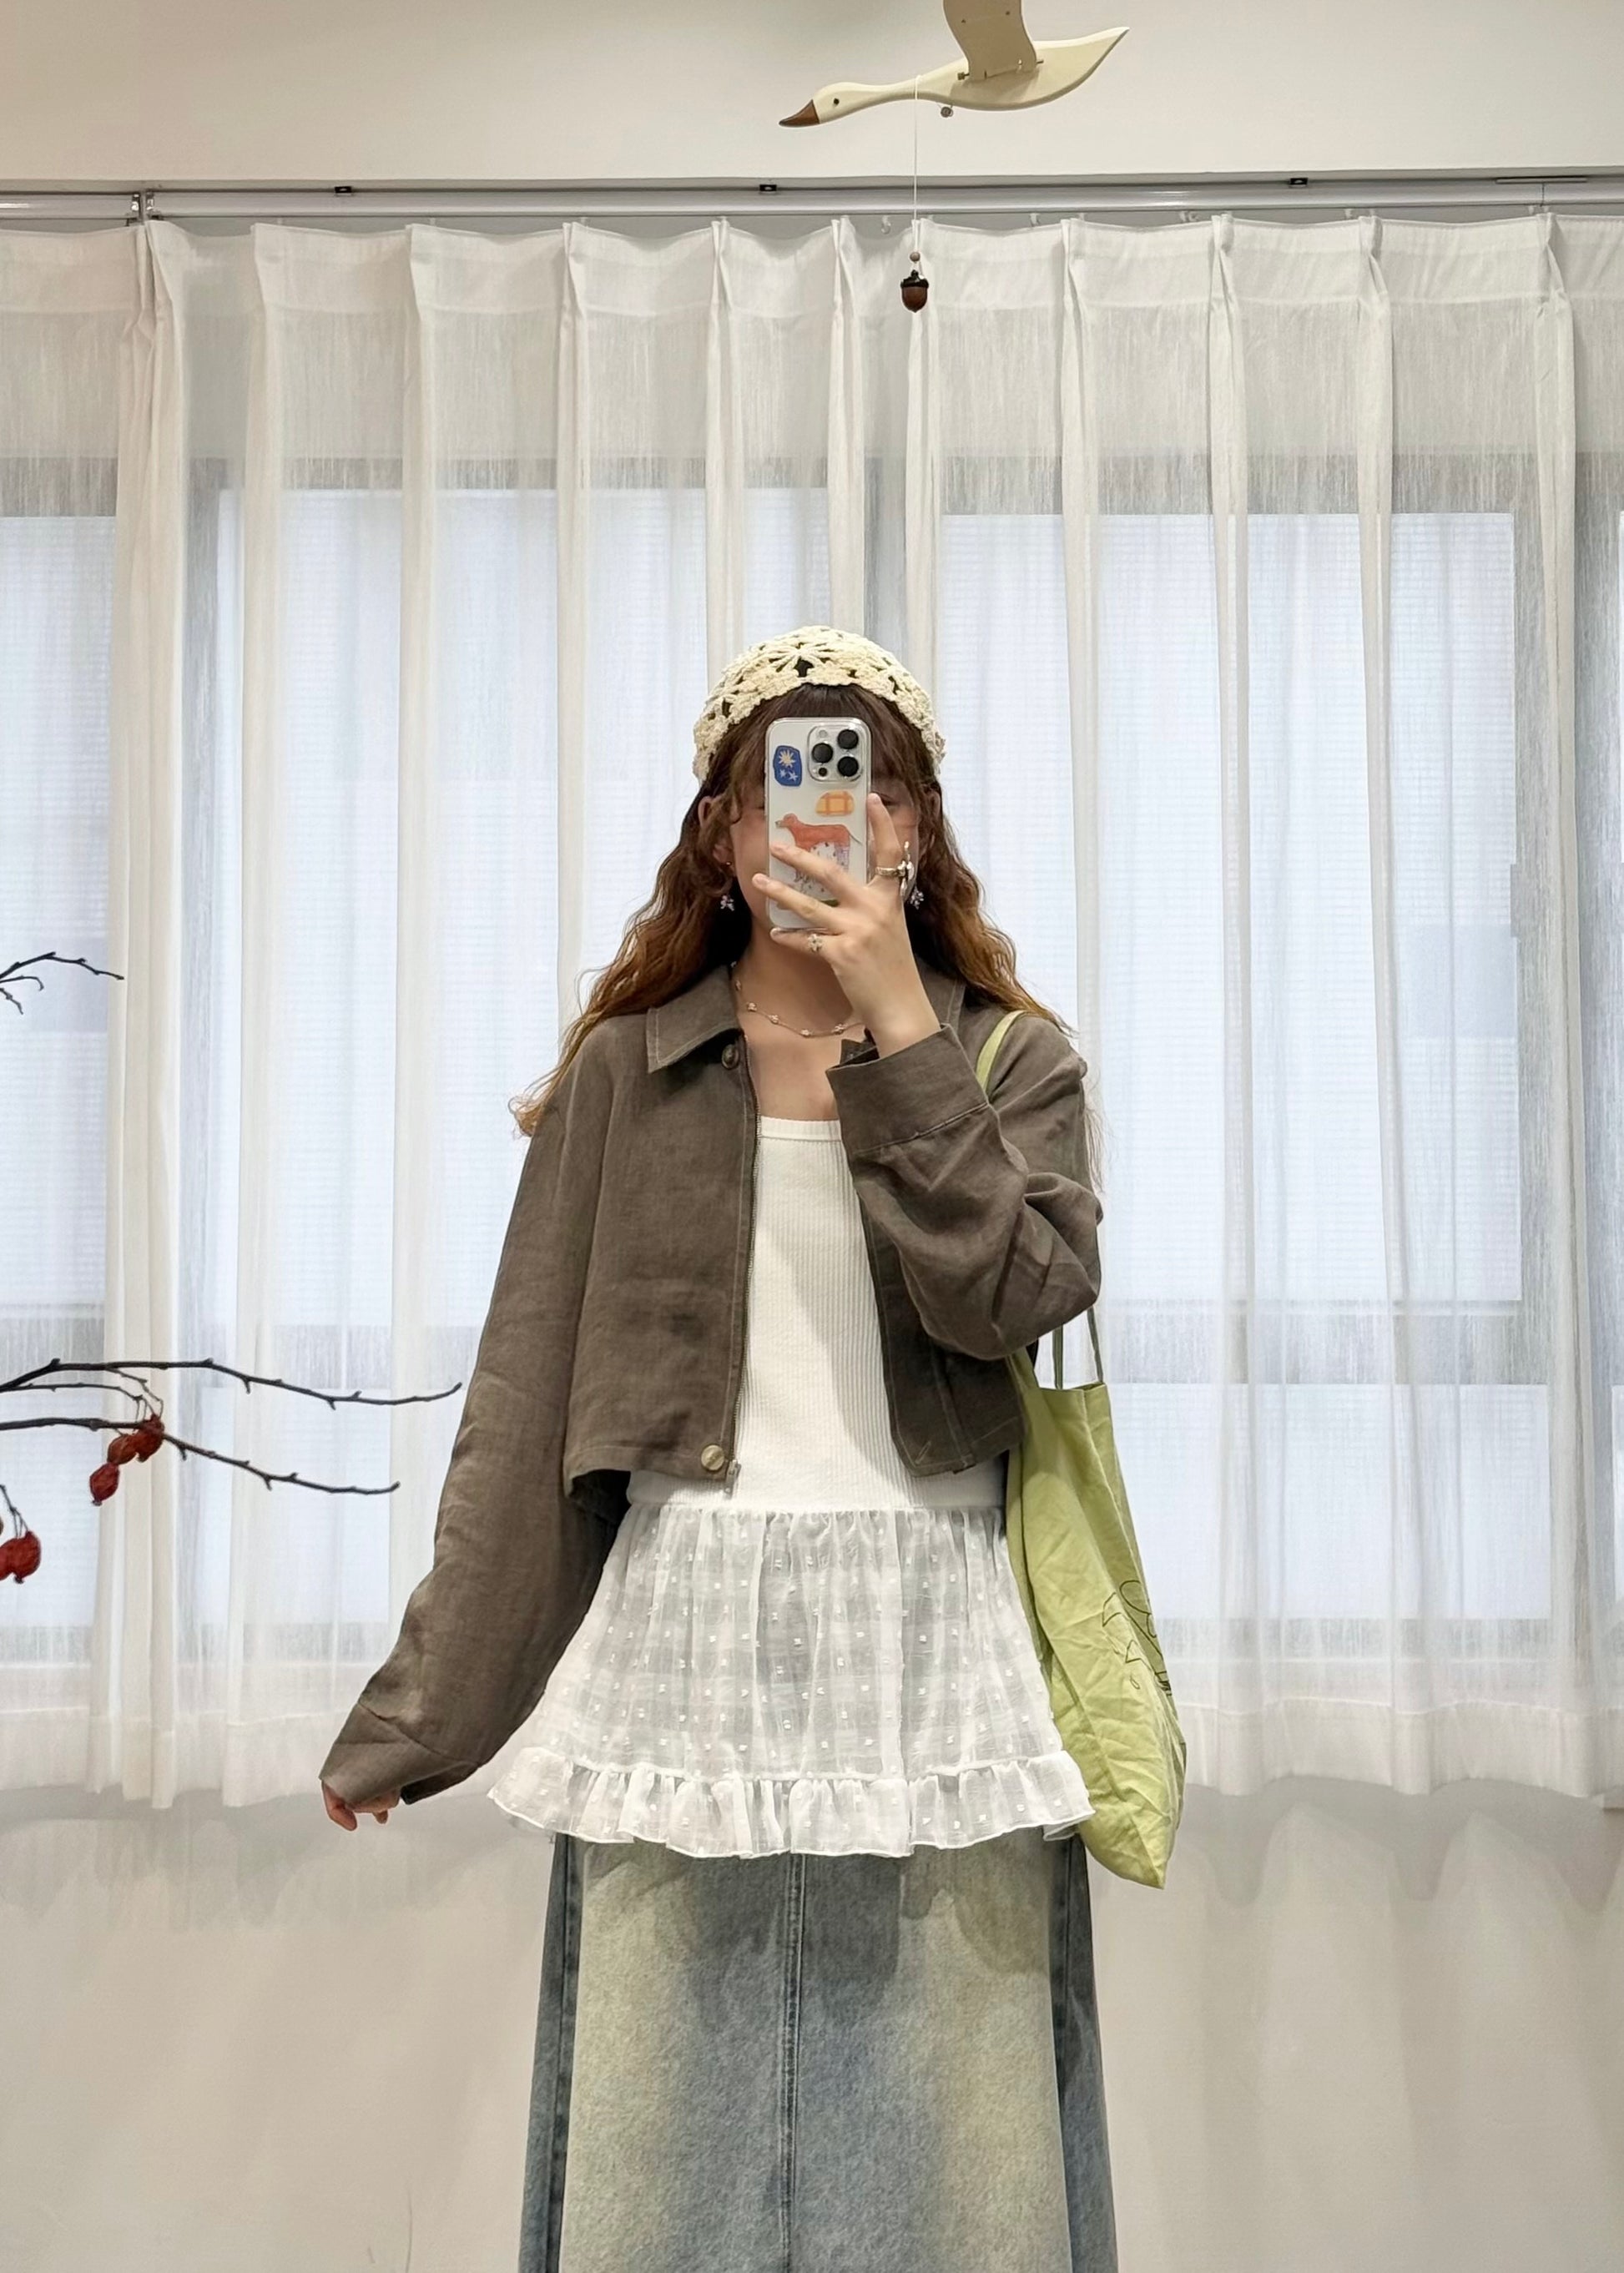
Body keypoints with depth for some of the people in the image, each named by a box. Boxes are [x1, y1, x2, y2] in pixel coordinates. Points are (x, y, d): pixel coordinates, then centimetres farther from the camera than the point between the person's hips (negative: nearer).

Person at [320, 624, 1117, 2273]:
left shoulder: (1010, 1060, 6)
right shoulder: (625, 1070, 5)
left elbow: (1015, 1296, -13)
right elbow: (526, 1403, 5)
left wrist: (896, 1023, -14)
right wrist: (415, 1706, 5)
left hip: (930, 1641, 0)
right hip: (686, 1643, 1)